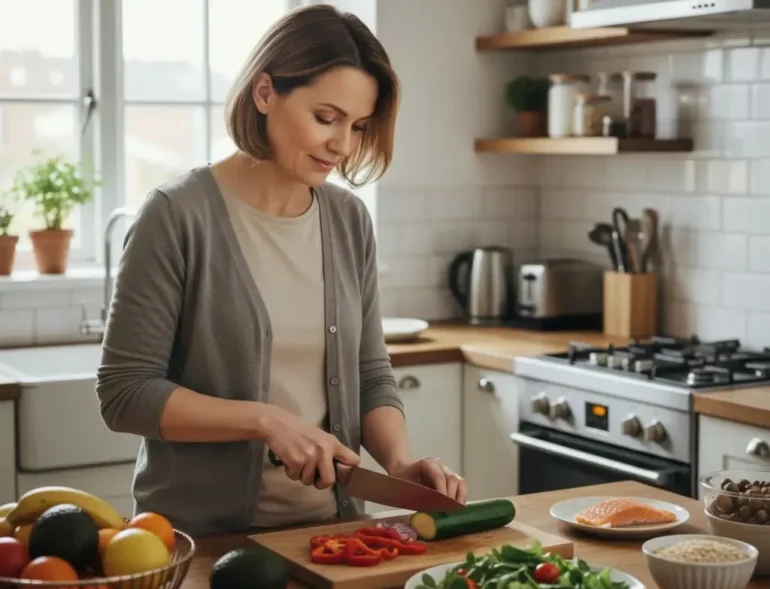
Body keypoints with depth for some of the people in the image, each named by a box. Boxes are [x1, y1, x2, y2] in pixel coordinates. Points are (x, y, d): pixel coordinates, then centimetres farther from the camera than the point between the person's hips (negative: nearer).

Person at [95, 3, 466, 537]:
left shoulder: (350, 221, 3)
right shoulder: (179, 215, -12)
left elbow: (371, 375, 9)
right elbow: (125, 392, -11)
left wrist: (400, 461, -8)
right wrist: (265, 420, -19)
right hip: (203, 538, -4)